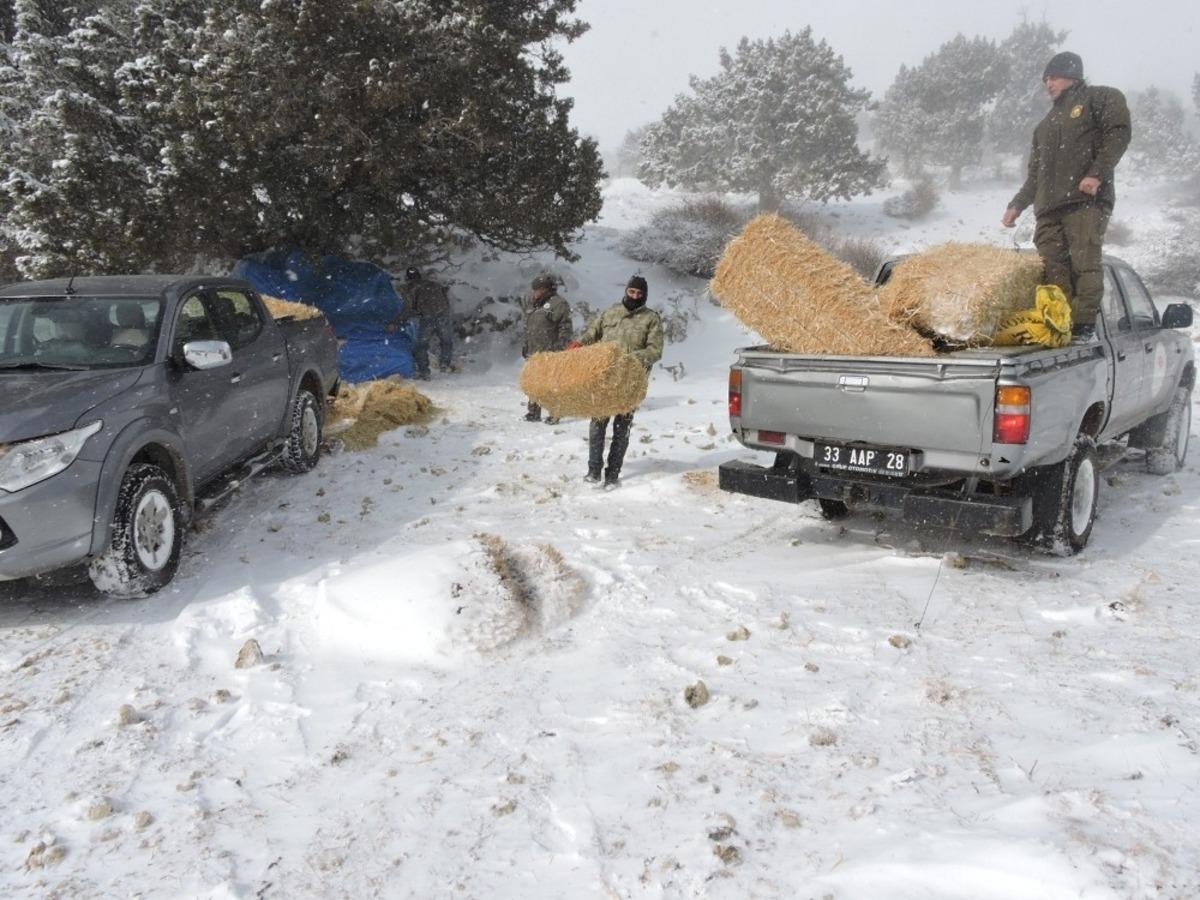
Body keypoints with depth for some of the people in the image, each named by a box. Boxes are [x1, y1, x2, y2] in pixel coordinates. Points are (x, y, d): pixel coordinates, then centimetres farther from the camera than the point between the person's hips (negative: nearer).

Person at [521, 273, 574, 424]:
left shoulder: (558, 304, -9)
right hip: (533, 352, 7)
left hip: (550, 353, -7)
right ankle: (534, 412, 21)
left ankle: (555, 414, 3)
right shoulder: (531, 304, 14)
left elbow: (565, 328, -10)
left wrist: (559, 348, -15)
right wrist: (526, 345, 21)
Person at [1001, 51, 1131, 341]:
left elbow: (1118, 133, -2)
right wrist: (1017, 204, 20)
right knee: (1052, 270, -7)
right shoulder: (1046, 124, 34)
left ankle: (1083, 328, -18)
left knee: (1084, 263, -15)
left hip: (1086, 200, -6)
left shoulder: (1102, 98, 14)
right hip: (1048, 208, 6)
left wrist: (1097, 174, -16)